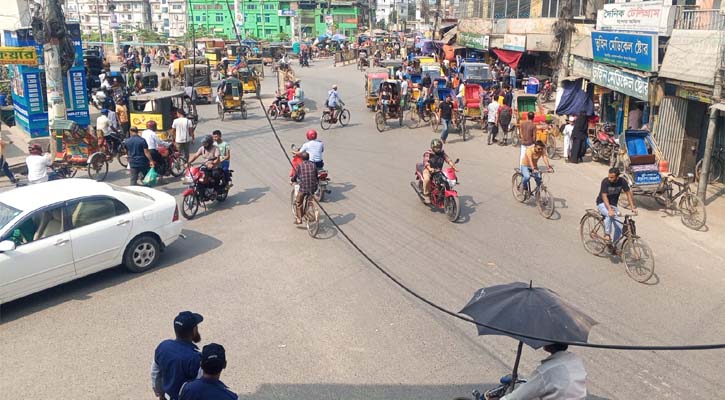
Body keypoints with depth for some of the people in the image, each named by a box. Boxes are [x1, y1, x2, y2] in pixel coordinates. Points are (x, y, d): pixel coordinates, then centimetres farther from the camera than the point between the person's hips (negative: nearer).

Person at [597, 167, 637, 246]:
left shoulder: (622, 181, -15)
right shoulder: (605, 182, -24)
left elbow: (628, 193, -7)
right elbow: (604, 197, -28)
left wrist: (633, 207, -16)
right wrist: (610, 209, -40)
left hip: (613, 204, 4)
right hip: (602, 204, -4)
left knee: (619, 228, -6)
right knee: (610, 214, -37)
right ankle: (607, 234, -19)